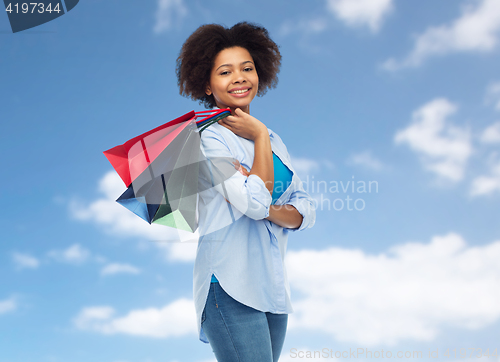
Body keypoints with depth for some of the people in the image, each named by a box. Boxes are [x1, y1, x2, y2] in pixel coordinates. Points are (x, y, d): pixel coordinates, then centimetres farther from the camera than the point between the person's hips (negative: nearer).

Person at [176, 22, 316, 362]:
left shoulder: (272, 140, 15)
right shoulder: (207, 137, -7)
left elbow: (305, 211, 8)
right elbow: (256, 201, -20)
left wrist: (269, 211, -12)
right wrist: (259, 136, -8)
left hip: (274, 288, 7)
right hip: (231, 289, -7)